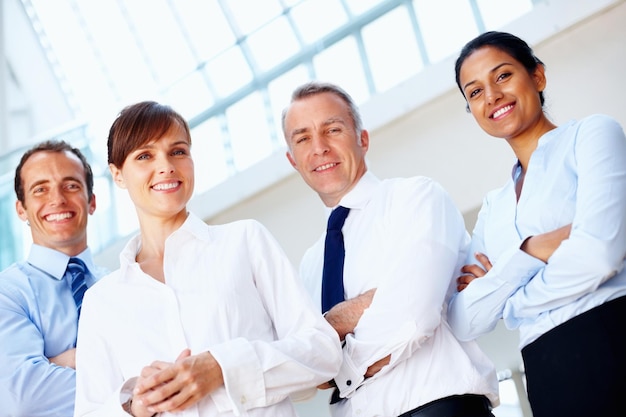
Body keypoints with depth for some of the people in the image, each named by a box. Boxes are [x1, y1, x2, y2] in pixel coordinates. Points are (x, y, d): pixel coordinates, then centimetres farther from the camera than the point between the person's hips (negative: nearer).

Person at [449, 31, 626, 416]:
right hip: (549, 377, 5)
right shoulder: (493, 210, 17)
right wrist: (528, 252, -9)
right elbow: (466, 323, 6)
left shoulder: (591, 135, 2)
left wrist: (507, 300, 2)